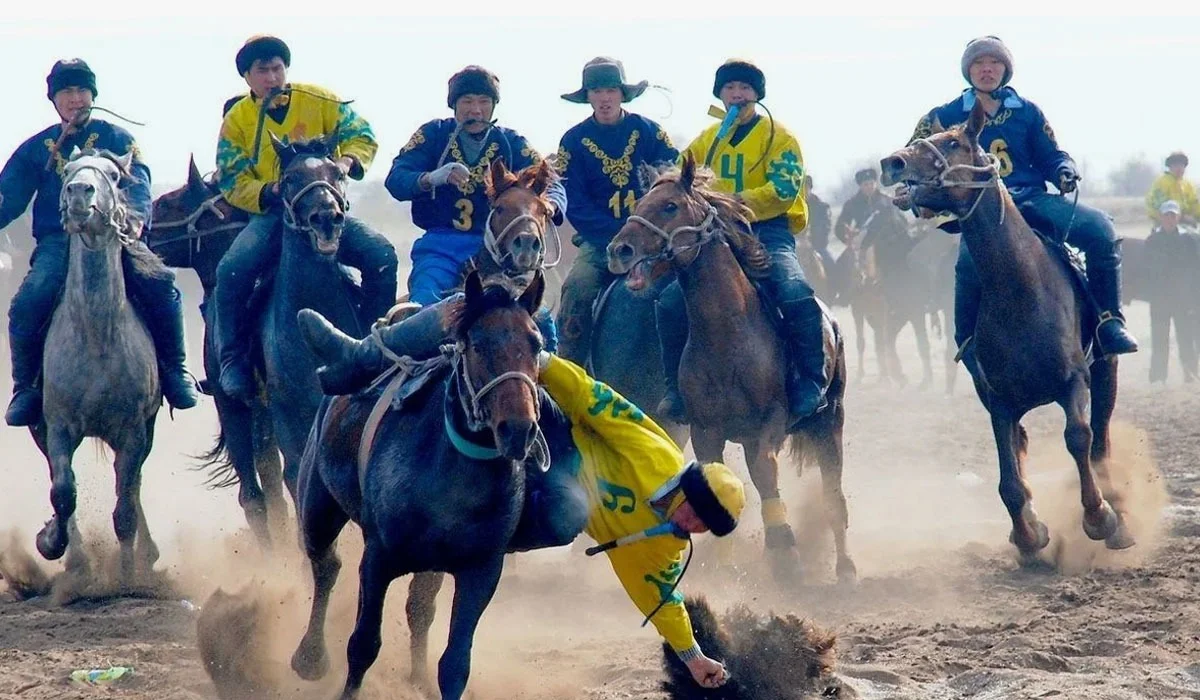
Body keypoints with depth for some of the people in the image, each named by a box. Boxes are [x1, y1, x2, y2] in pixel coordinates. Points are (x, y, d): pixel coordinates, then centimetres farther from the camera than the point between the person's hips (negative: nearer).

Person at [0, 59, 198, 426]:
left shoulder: (116, 139, 12)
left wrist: (136, 218, -24)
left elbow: (138, 184, -3)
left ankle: (175, 370, -9)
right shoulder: (36, 148, 16)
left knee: (161, 286, -27)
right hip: (57, 241, 1)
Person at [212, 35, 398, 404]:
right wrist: (270, 191, -21)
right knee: (232, 269, -28)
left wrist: (347, 161, -21)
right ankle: (233, 360, -12)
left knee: (381, 255, -23)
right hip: (271, 214, -1)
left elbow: (361, 135, 2)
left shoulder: (319, 100, 3)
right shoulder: (236, 120, 3)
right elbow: (233, 182, -1)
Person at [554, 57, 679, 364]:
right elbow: (576, 205, -4)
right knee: (578, 287, -24)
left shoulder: (647, 131, 4)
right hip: (600, 241, 0)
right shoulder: (575, 140, 2)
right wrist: (620, 236, -15)